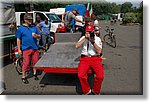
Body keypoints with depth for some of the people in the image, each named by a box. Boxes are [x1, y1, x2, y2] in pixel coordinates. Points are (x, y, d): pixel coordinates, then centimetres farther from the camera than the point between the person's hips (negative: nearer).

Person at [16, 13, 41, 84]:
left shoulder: (34, 27, 11)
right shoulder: (20, 28, 2)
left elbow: (39, 36, 15)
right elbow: (18, 39, 2)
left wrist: (36, 35, -9)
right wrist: (19, 49, -2)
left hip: (35, 48, 4)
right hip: (26, 49, -4)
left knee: (35, 61, 10)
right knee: (26, 63, -2)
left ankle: (35, 74, 28)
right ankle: (23, 77, 12)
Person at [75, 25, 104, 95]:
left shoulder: (97, 39, 11)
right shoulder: (83, 38, 14)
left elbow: (99, 51, -2)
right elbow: (77, 46, -4)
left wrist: (93, 42, -13)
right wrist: (85, 38, -9)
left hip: (95, 58, 0)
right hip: (84, 58, 0)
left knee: (100, 76, -24)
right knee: (81, 75, -27)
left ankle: (95, 91, 5)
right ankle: (86, 91, 1)